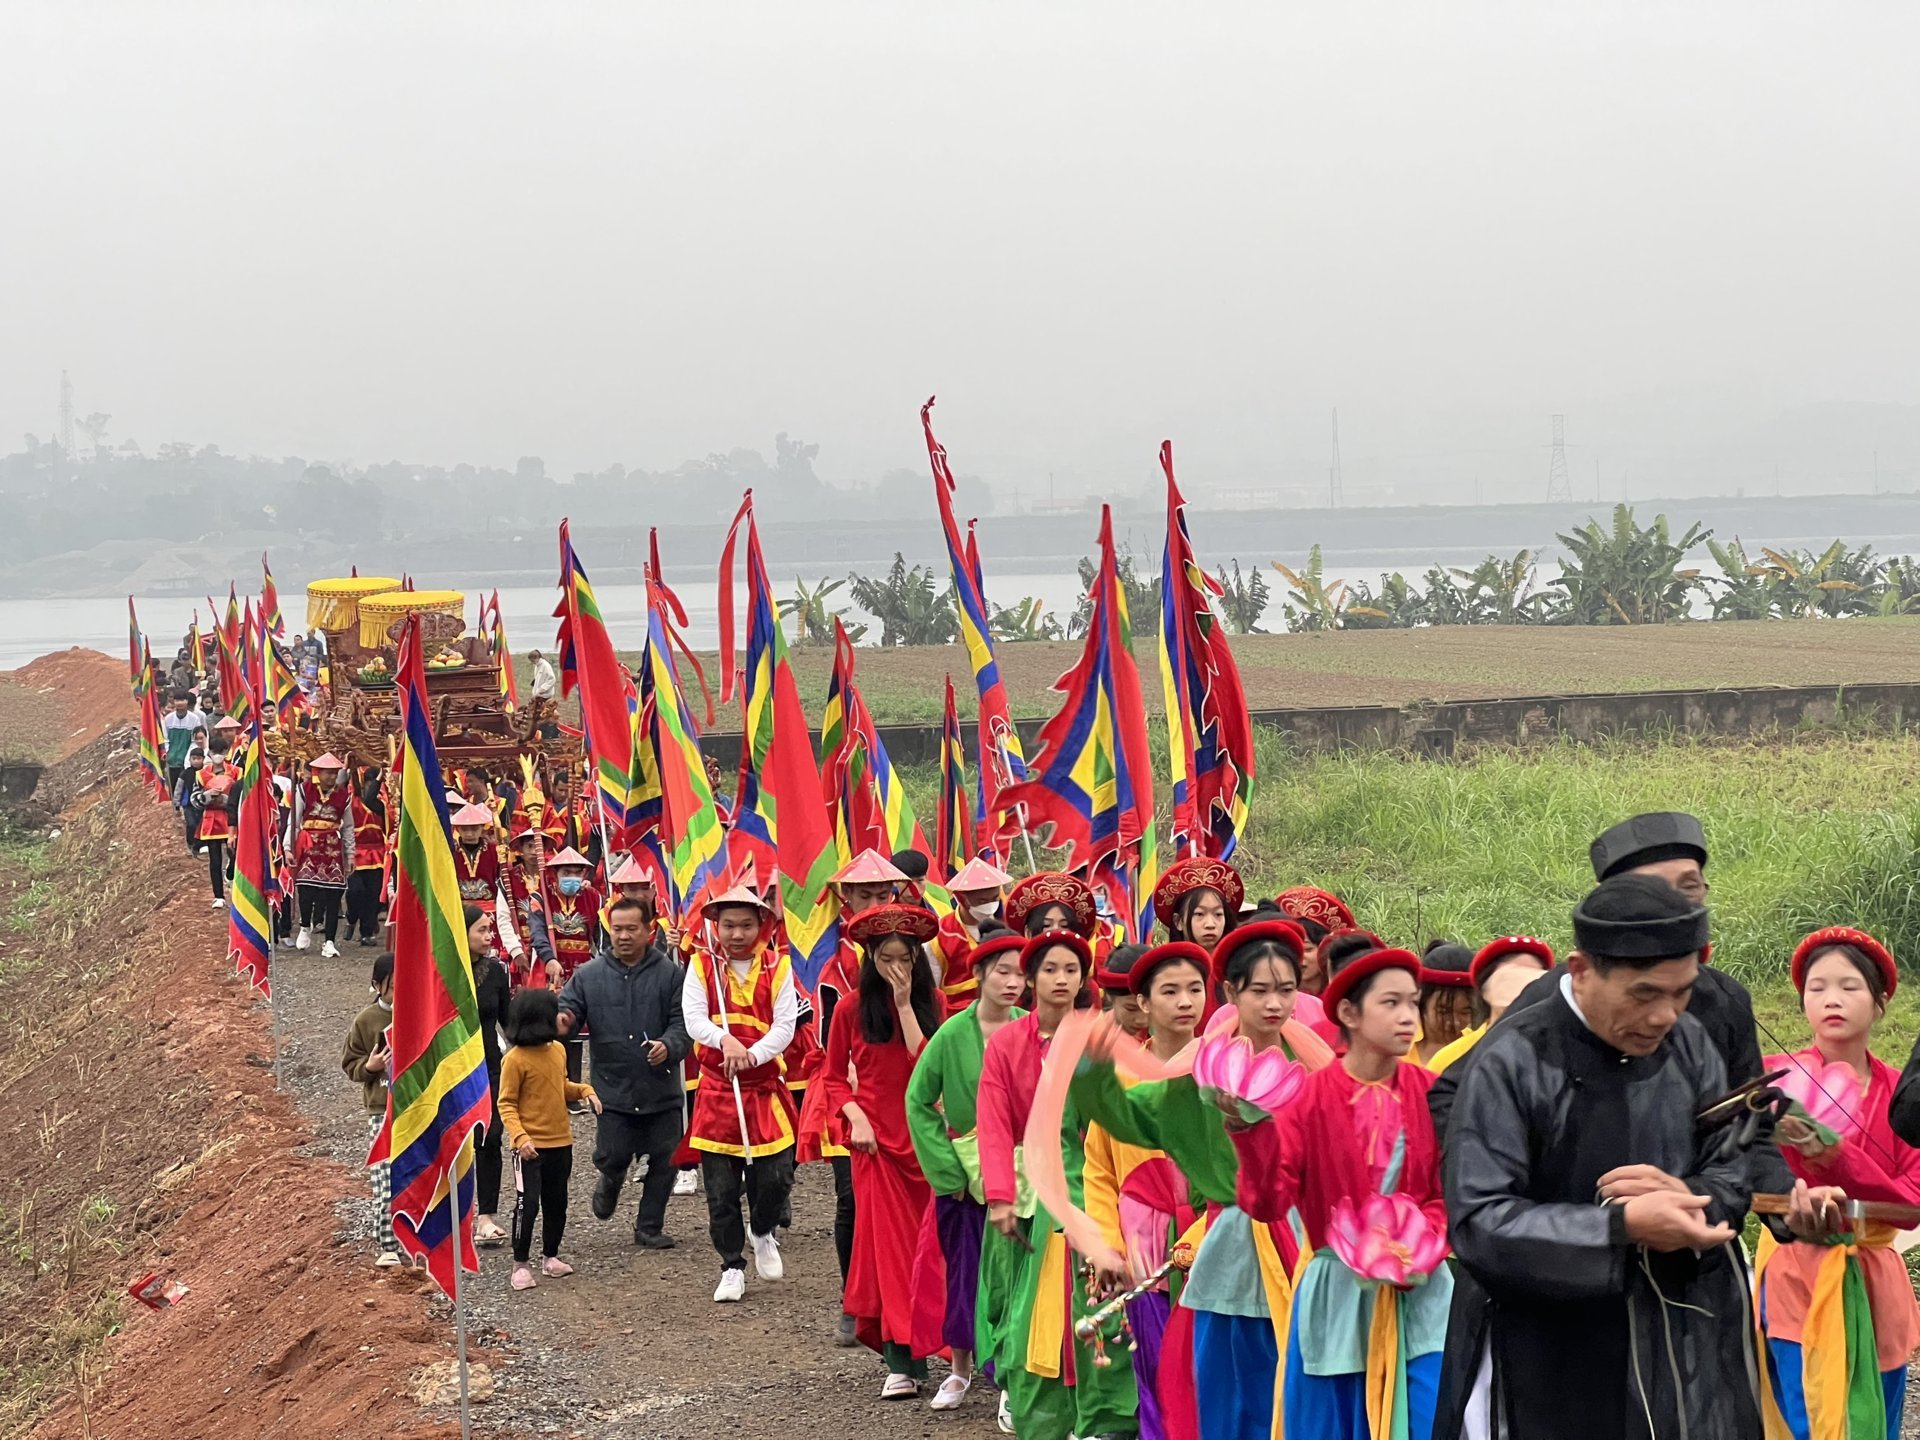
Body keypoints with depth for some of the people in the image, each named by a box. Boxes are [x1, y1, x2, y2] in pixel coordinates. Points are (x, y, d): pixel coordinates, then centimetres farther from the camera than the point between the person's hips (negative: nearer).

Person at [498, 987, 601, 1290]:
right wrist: (520, 1137, -25)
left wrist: (584, 1091, 3)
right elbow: (506, 1104, -13)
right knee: (527, 1204, -7)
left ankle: (550, 1256, 28)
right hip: (531, 1146, -7)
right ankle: (521, 1263, 4)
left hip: (561, 1142, 7)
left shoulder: (558, 1050, 7)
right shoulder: (515, 1059, -15)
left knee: (556, 1203, 15)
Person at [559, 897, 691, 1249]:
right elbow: (567, 1010, -2)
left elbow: (683, 1021, -4)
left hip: (661, 1087, 1)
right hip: (613, 1086, 0)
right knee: (612, 1157, -4)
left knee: (663, 1160, 5)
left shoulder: (670, 974, -1)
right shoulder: (588, 975, 2)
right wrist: (562, 1023, -25)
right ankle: (610, 1181, 33)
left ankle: (650, 1227, 22)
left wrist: (669, 1046, -24)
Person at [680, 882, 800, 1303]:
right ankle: (732, 1268, 18)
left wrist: (753, 1054, -23)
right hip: (716, 1090, 0)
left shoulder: (777, 967, 1)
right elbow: (693, 1019, -10)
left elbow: (785, 1026, -6)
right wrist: (725, 1039, -29)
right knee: (721, 1190, 3)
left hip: (765, 1087, 0)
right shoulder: (702, 965, 1)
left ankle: (764, 1234, 24)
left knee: (775, 1177, -7)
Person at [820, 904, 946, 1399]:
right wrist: (855, 1116, -9)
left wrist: (904, 1003, -14)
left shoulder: (931, 1003, 3)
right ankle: (900, 1362, -9)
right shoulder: (851, 1011, 1)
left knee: (925, 1244, 4)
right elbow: (834, 1078, 8)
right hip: (877, 1140, -1)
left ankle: (918, 1347, 18)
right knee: (888, 1244, -6)